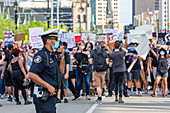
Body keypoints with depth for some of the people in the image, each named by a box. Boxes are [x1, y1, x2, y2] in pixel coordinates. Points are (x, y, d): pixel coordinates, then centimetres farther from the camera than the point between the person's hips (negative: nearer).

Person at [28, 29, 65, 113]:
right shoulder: (41, 55, -13)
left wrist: (61, 57, 10)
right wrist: (48, 86, -21)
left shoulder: (53, 55, 16)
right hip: (43, 96, -10)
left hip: (52, 94, 10)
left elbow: (61, 71, 25)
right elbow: (31, 75, -21)